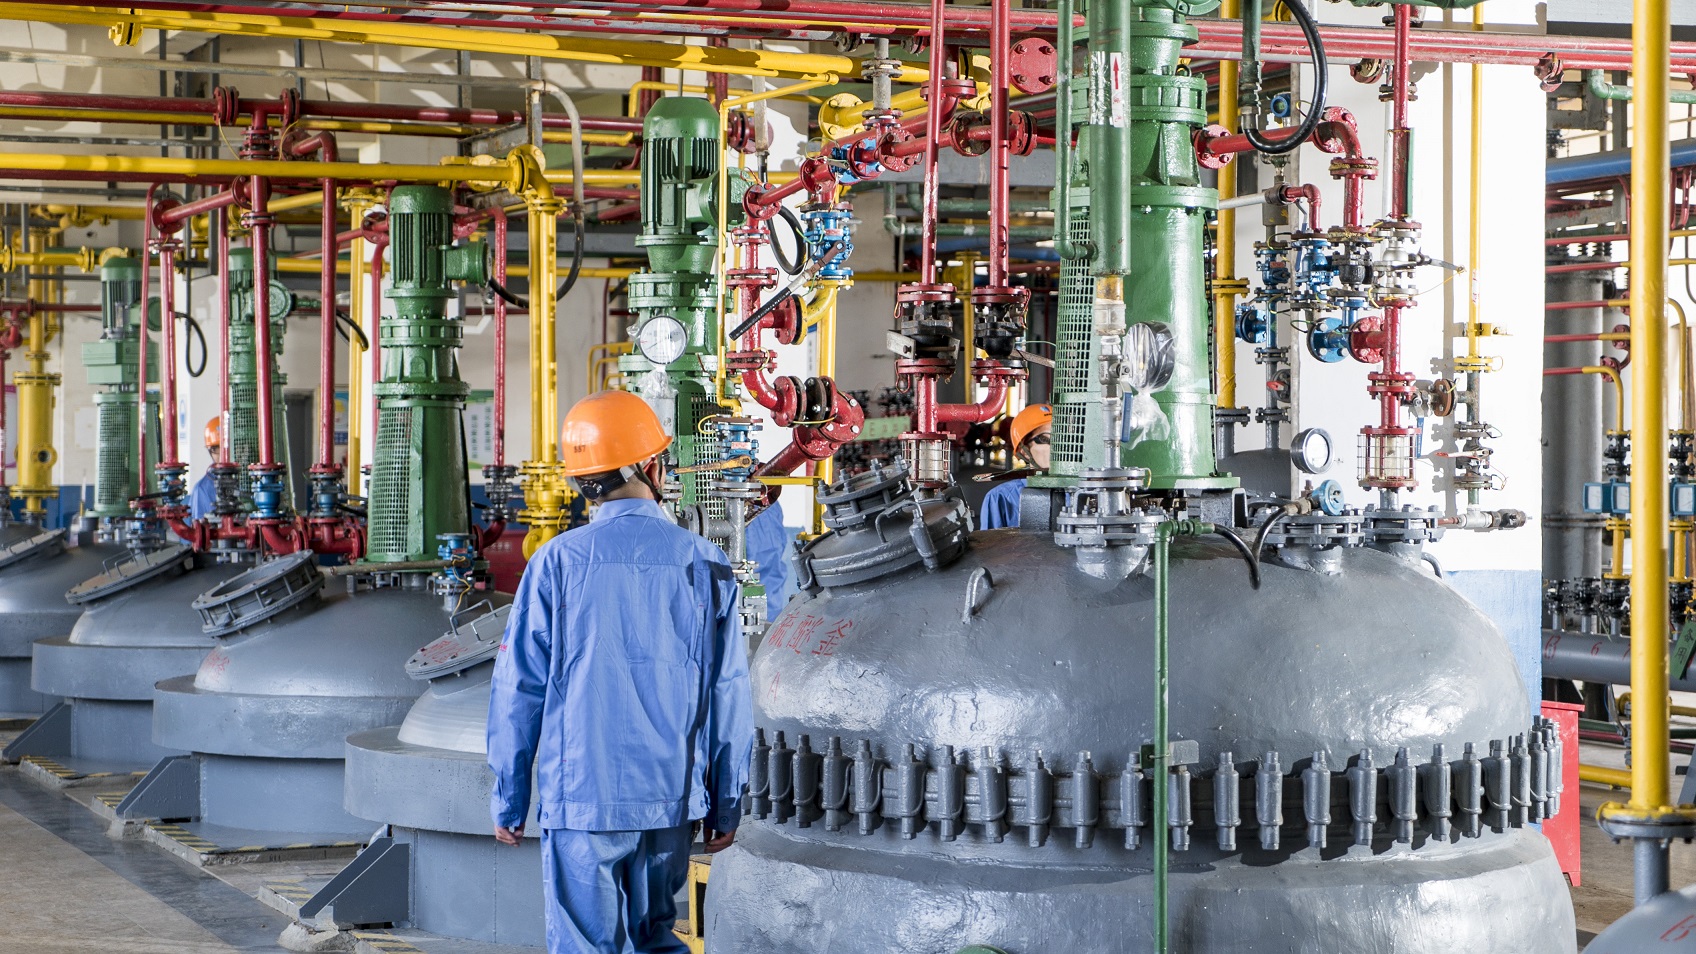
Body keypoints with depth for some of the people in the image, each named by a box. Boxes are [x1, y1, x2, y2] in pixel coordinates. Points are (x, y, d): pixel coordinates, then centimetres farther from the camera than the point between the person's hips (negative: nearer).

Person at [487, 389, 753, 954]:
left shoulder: (558, 561, -6)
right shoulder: (704, 564, -1)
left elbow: (519, 688, -4)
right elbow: (729, 693, 2)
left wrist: (508, 799, 5)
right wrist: (727, 803, 11)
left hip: (581, 798, -2)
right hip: (672, 801, 3)